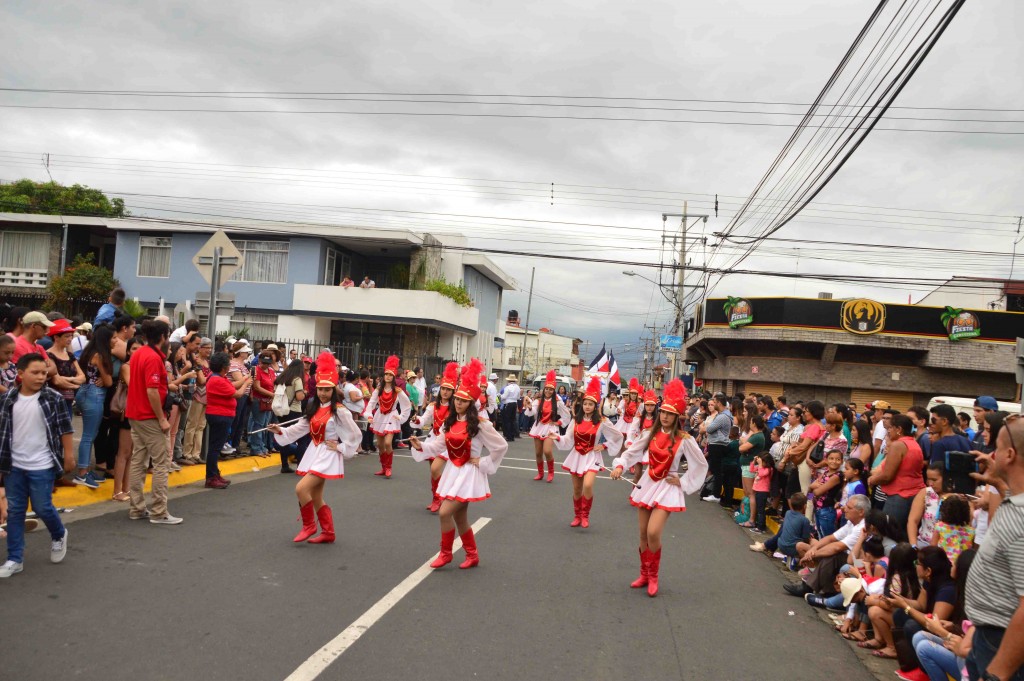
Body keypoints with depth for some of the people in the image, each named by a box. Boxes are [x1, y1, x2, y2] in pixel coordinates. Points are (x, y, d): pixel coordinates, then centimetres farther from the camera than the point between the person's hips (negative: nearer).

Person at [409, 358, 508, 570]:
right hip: (452, 471, 7)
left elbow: (502, 446, -11)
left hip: (468, 473, -7)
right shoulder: (449, 422, 4)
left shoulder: (479, 424, -15)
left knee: (445, 512, -13)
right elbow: (438, 446, 3)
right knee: (460, 518, 14)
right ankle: (472, 556, 31)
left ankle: (446, 553, 7)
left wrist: (484, 463, -10)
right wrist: (420, 446, -14)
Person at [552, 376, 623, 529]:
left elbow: (618, 436, 1)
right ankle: (577, 516, 31)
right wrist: (558, 438, -17)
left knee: (588, 486, -23)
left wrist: (604, 446, -5)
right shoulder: (576, 420, 0)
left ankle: (585, 515, -2)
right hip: (576, 456, 4)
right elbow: (568, 440, 0)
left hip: (591, 457, -3)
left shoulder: (602, 421, -8)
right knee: (576, 489, 12)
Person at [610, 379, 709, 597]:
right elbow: (632, 452, 7)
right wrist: (620, 465, -10)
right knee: (643, 534, 10)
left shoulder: (684, 439, -11)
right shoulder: (651, 433, 1)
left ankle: (653, 576, 6)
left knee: (653, 533, -16)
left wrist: (683, 482, -6)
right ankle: (644, 574, 28)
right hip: (648, 483, 5)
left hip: (667, 487, -5)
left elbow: (701, 465, -5)